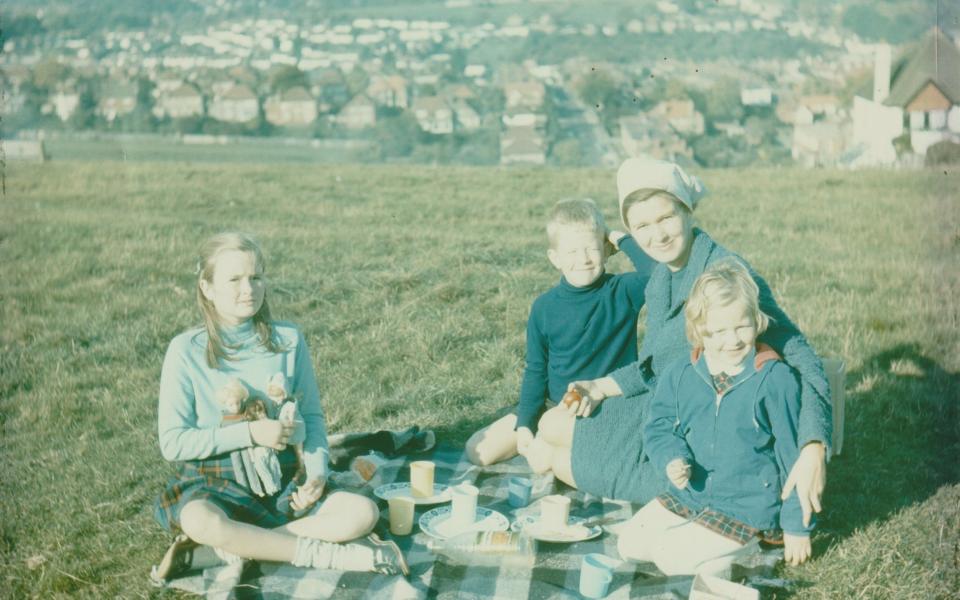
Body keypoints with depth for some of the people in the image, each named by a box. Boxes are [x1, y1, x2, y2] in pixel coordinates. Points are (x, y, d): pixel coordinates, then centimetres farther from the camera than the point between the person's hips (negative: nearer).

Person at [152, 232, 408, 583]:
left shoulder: (289, 340, 1)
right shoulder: (186, 350, -6)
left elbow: (312, 416, 6)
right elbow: (172, 442, -8)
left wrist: (317, 472, -12)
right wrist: (250, 433, -17)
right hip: (212, 484, -3)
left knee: (363, 513, -21)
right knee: (201, 522, -39)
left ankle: (237, 544, -19)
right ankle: (331, 555, -24)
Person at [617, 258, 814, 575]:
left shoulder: (775, 379, -15)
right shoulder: (678, 376, -3)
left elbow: (794, 457, -9)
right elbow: (658, 427, 7)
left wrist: (797, 526, -5)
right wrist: (672, 458, -17)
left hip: (748, 507, -5)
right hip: (687, 496, 6)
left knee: (672, 557, -17)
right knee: (629, 544, -2)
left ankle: (749, 547, 5)